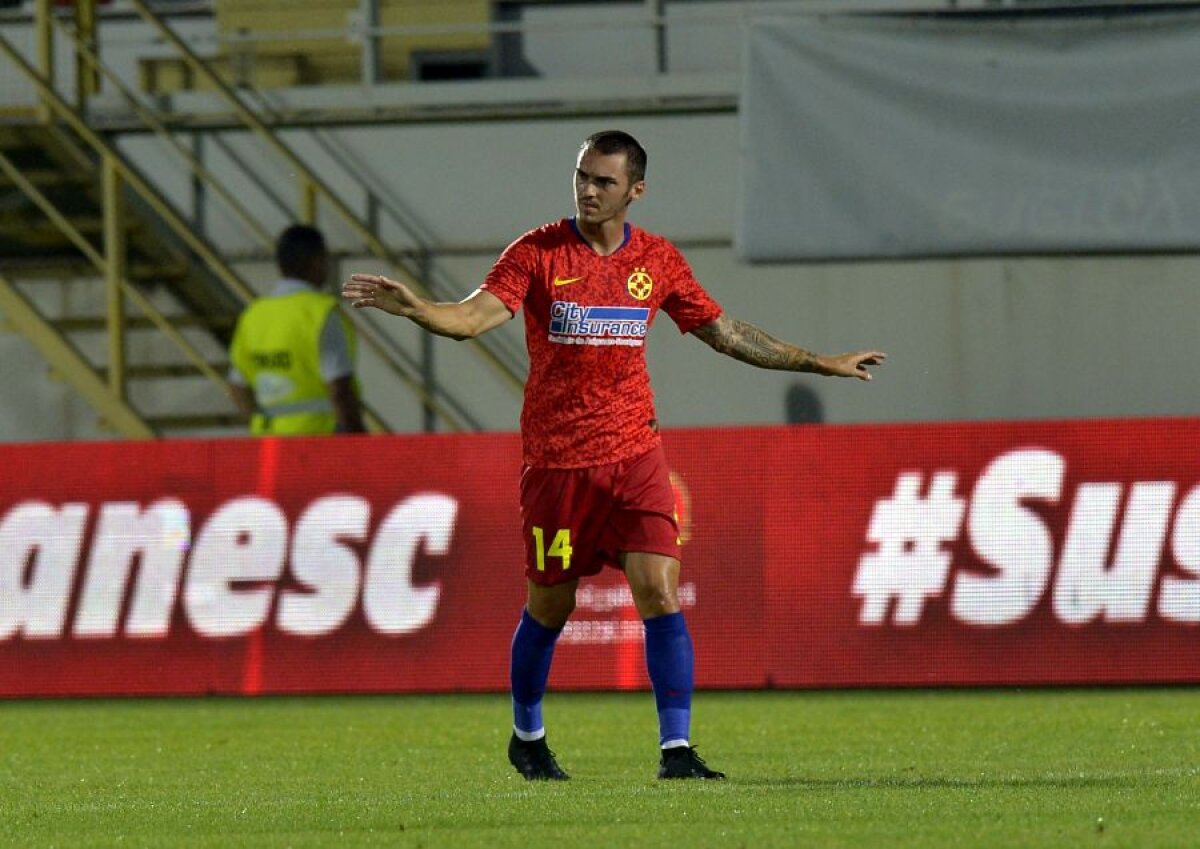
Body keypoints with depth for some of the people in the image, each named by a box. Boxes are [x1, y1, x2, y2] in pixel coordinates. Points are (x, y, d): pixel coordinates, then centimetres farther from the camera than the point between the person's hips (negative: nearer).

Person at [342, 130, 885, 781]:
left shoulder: (657, 261, 5)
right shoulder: (538, 253, -5)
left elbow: (727, 334, 16)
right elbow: (473, 318, -17)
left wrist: (821, 363, 19)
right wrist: (412, 307, -38)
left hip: (634, 456, 2)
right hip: (555, 459, -2)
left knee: (660, 593, -12)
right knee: (549, 606, 8)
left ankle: (676, 751, -11)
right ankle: (527, 738, 31)